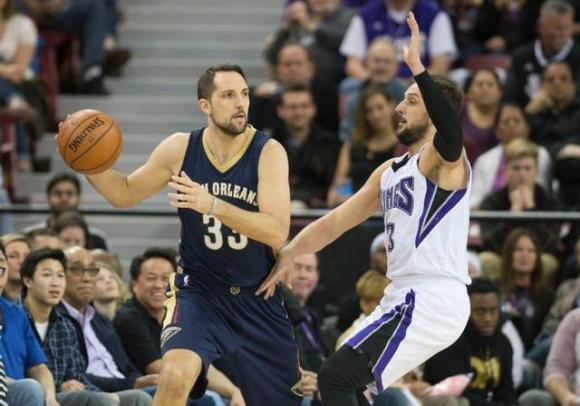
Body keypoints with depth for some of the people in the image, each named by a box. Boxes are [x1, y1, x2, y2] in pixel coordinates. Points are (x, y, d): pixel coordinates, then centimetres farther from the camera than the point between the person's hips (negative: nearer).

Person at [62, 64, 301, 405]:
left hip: (258, 297, 0)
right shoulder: (180, 149, -7)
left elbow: (277, 233, -26)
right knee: (176, 376, -27)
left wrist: (212, 204, -38)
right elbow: (126, 194, 9)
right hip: (199, 289, 0)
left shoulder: (268, 152, -15)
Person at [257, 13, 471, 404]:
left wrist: (417, 67, -39)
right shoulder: (390, 171, 20)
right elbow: (336, 221, 22)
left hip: (432, 299, -10)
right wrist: (288, 255, 11)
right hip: (407, 298, 10)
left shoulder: (444, 158, -7)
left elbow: (450, 126, -31)